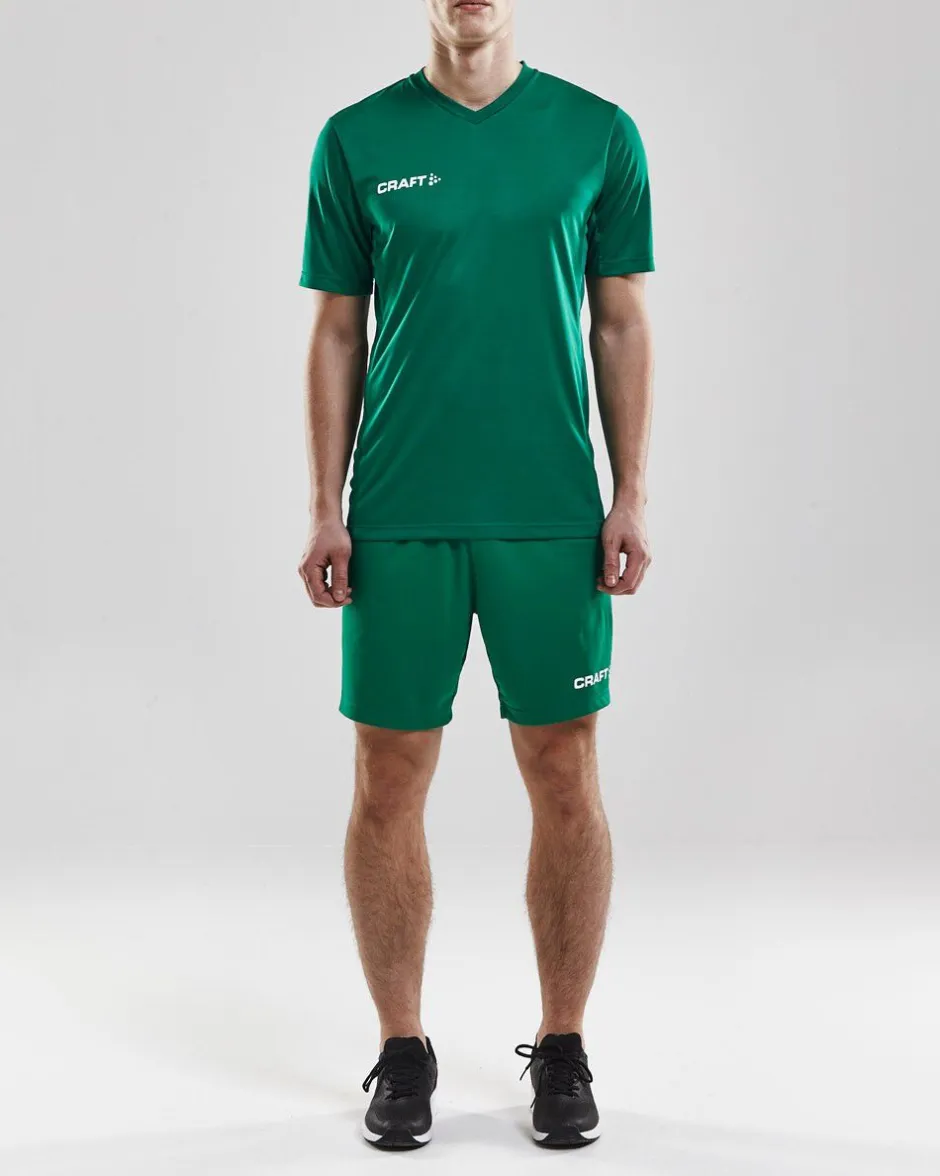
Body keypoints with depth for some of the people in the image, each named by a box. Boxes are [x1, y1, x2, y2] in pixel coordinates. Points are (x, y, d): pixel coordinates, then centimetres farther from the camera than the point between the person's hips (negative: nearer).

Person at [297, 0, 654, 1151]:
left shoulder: (600, 135, 5)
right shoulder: (358, 140, 5)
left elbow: (621, 328, 6)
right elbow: (337, 337, 6)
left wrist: (630, 500, -2)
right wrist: (325, 511, -1)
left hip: (553, 517, 0)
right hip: (399, 522, 0)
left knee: (564, 784, 4)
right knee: (388, 786, 4)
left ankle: (562, 1048, 22)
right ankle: (403, 1050, 21)